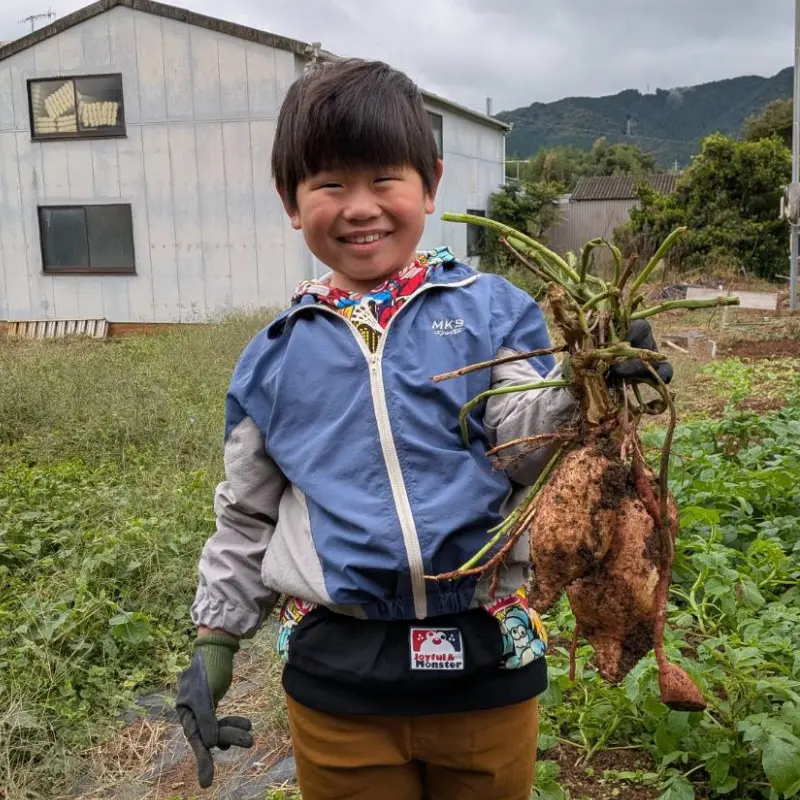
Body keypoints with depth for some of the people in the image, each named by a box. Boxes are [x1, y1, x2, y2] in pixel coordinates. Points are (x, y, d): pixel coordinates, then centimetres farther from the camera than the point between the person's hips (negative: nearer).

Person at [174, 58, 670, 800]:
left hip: (487, 662, -1)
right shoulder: (273, 357, 2)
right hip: (337, 681, 1)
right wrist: (215, 639, 13)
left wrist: (581, 388, -31)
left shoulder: (490, 312, -4)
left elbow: (529, 449, -12)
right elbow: (248, 516, 12)